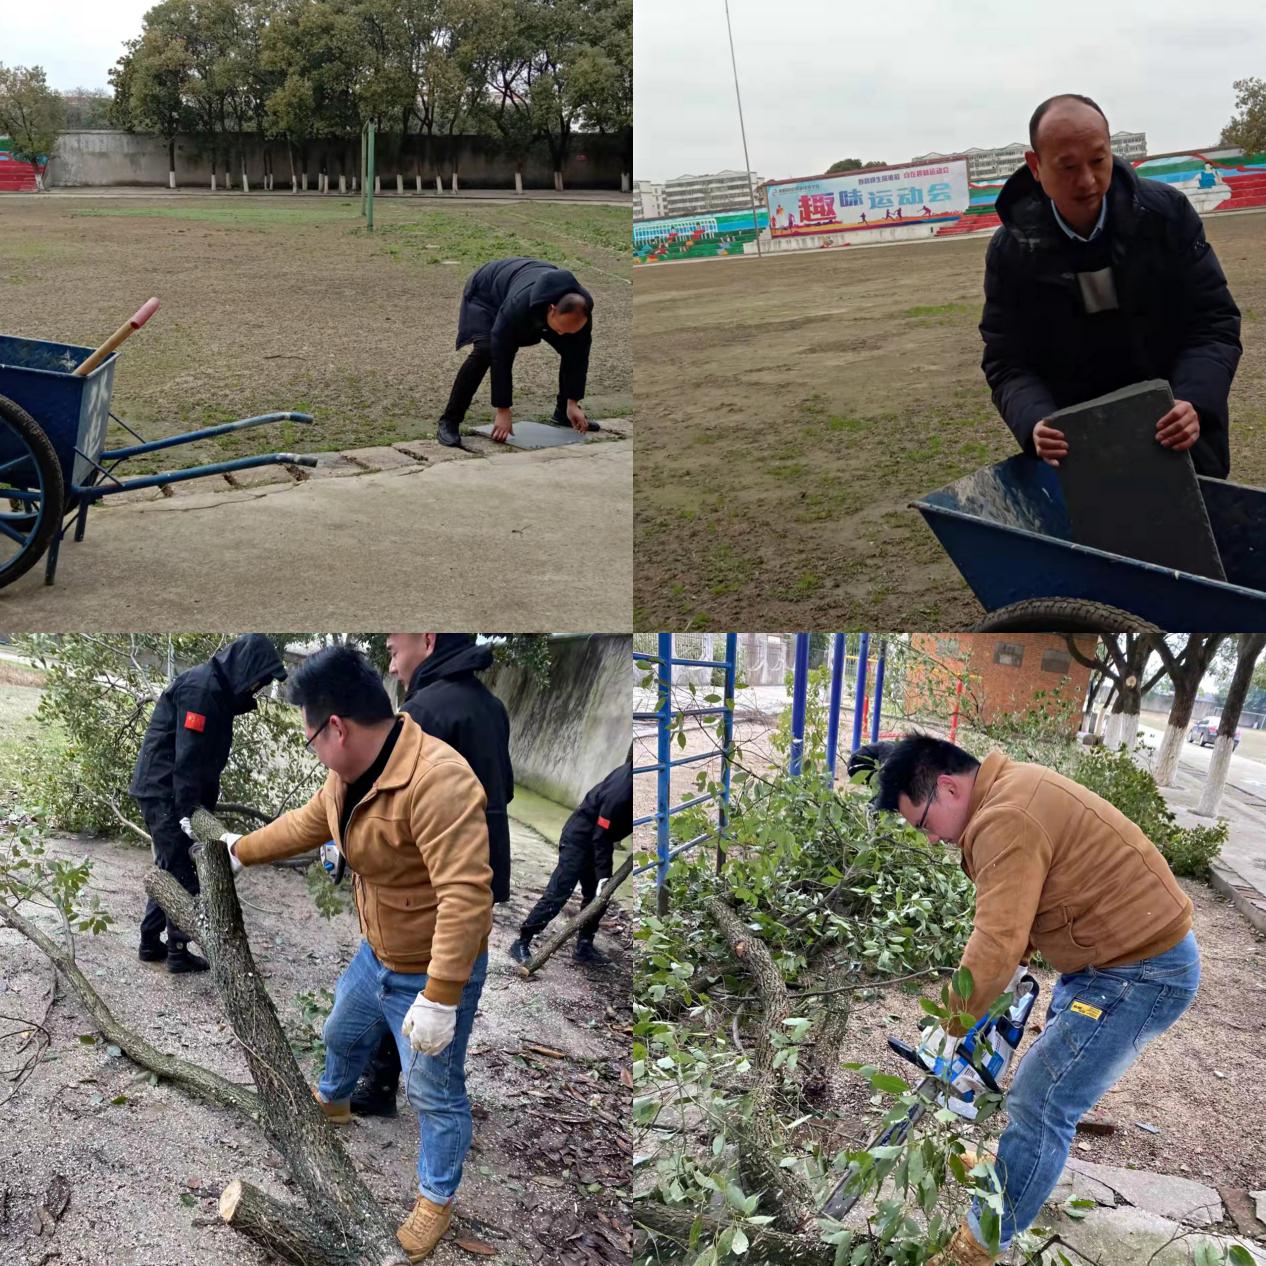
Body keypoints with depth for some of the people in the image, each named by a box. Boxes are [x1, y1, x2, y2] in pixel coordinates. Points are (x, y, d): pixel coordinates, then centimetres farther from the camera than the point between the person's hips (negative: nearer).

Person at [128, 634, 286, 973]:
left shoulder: (220, 691, 12)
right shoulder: (201, 689, -19)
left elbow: (208, 758, 16)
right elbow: (187, 755, -24)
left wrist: (208, 805, 15)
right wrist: (186, 812, -24)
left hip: (159, 792, 10)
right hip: (162, 791, -10)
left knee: (169, 868, 17)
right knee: (182, 872, -3)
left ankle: (150, 943, 26)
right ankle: (178, 950, 4)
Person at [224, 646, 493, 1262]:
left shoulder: (437, 780, -37)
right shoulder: (351, 774, -6)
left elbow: (465, 895, -39)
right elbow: (307, 823, 15)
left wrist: (440, 999, -37)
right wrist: (242, 849, 28)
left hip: (435, 973, -9)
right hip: (376, 955, 9)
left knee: (433, 1093, 9)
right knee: (342, 1033, 32)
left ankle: (436, 1200, 32)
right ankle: (332, 1099, 64)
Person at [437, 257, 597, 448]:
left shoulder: (581, 308, -32)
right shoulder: (518, 306, -46)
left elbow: (578, 356, -19)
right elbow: (502, 359, -39)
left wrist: (573, 404, -18)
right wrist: (502, 411, -36)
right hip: (487, 293, -5)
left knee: (574, 349, -6)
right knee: (484, 351, -31)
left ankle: (563, 413, 13)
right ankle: (449, 422, -22)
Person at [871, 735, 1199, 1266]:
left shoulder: (1006, 821, -25)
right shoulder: (1010, 789, 7)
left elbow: (996, 944, -26)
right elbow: (1013, 914, 14)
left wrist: (953, 1025, -13)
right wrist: (991, 987, 9)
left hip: (1142, 973, -10)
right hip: (1129, 947, 10)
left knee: (1039, 1103, -6)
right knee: (1047, 1081, 24)